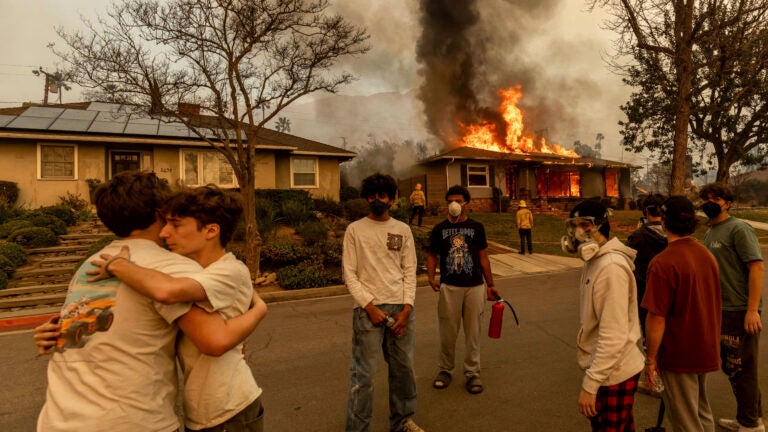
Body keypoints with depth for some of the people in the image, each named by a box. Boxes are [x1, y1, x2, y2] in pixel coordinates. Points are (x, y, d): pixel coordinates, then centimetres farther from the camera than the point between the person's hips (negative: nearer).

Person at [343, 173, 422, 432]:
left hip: (400, 308, 3)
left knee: (404, 368, 13)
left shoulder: (403, 230, 8)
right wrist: (370, 307, -11)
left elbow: (410, 272, 6)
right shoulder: (355, 230, 0)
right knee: (364, 374, -2)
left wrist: (406, 309, -4)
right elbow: (349, 274, -3)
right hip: (368, 309, -3)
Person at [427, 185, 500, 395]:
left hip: (474, 286, 1)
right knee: (447, 332, 7)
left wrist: (490, 285, 9)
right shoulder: (439, 229, 3)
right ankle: (444, 370, 26)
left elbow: (483, 257, 8)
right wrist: (431, 277, -11)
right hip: (449, 287, 0)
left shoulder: (476, 227, 4)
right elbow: (432, 255, 6)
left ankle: (472, 373, 23)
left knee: (473, 332, 8)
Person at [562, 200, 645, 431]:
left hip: (613, 374, -9)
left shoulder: (611, 267, -24)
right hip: (605, 369, 9)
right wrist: (591, 376, 16)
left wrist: (590, 384, -25)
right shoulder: (594, 261, 6)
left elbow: (613, 336, -27)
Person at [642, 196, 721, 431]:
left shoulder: (662, 263, -25)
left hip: (679, 356, -8)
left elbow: (656, 318, -24)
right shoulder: (707, 255, 1)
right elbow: (711, 304, 12)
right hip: (707, 351, 8)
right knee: (703, 413, 25)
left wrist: (650, 358, -13)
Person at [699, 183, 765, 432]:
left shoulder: (739, 229, -12)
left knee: (742, 369, 4)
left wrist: (752, 310, -23)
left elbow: (756, 267, -18)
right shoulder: (709, 233, 11)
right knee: (729, 365, 19)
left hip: (740, 311, -8)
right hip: (721, 310, 8)